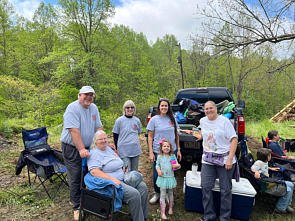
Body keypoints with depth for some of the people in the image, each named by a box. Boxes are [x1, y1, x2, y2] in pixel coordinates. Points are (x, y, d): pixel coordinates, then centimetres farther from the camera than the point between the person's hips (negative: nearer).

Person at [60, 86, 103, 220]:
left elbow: (98, 127, 7)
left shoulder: (94, 108, 5)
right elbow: (74, 131, -25)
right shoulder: (73, 108, -17)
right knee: (75, 178, 2)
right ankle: (77, 207, 19)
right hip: (72, 148, -6)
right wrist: (81, 149, -30)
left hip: (88, 147, 7)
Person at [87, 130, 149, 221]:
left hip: (122, 179, 9)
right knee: (134, 194, -24)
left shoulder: (109, 148, 17)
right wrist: (112, 179, -29)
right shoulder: (94, 153, -10)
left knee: (143, 186, -3)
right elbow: (94, 171, -23)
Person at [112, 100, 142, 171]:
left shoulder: (137, 120, 6)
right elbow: (115, 136, 1)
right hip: (124, 151, -4)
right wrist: (117, 148, 3)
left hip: (136, 150, 4)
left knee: (135, 171, 13)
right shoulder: (119, 120, -4)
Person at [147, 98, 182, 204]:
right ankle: (157, 193, 29)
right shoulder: (154, 119, -3)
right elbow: (150, 137, -3)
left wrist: (178, 150, 9)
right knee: (157, 174, 5)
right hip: (158, 152, -2)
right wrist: (151, 152, -8)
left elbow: (176, 135, 12)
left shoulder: (172, 119, 5)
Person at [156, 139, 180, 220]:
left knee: (170, 193, 18)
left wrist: (177, 165, -16)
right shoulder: (159, 156, -3)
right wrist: (158, 170, -11)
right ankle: (162, 212, 11)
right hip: (162, 178, -2)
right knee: (162, 195, 1)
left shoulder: (173, 156, 0)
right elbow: (157, 165, 6)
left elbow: (177, 165, 6)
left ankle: (170, 208, 38)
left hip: (170, 178, 2)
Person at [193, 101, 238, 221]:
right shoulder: (202, 121, 8)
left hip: (224, 159, -4)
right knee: (206, 187, 2)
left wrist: (230, 159, -17)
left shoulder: (224, 121, -8)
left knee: (225, 190, 5)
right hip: (207, 160, 4)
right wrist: (201, 135, 23)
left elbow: (234, 140, -11)